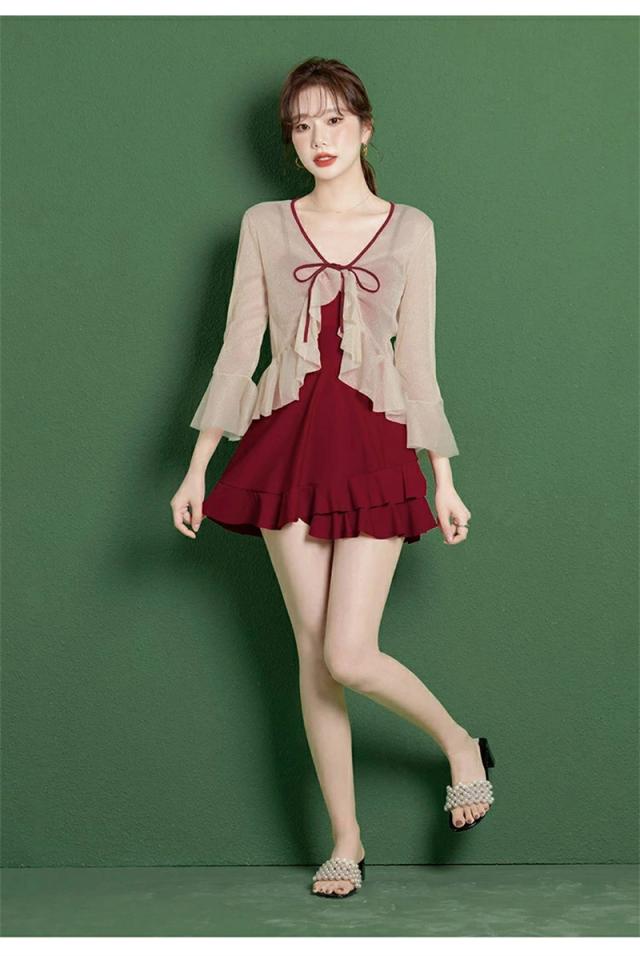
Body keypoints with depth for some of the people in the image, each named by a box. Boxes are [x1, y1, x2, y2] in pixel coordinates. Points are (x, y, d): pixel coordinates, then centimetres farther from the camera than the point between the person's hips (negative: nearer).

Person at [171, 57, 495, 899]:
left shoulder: (409, 229, 5)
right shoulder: (264, 225, 6)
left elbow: (418, 363, 6)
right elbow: (237, 350, 5)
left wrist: (445, 481, 4)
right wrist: (196, 470, 1)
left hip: (373, 447, -2)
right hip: (287, 443, 2)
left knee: (349, 657, -10)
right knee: (312, 652, 4)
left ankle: (461, 744, 18)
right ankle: (346, 840, 16)